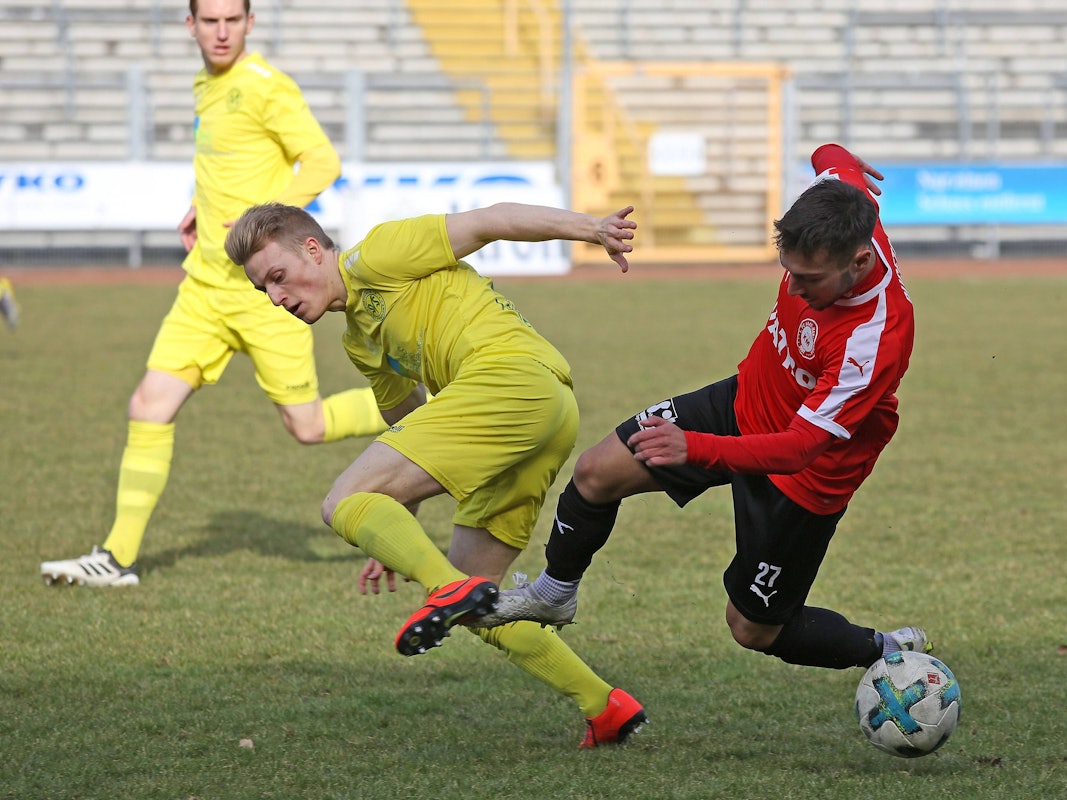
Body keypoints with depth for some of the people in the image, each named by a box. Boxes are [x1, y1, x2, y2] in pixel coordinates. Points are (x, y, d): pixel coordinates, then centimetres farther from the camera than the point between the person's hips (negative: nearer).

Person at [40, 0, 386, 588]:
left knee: (306, 425, -1)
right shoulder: (207, 86, 13)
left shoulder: (265, 86, -12)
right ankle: (118, 557, 0)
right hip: (207, 282, 7)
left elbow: (322, 162, -15)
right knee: (151, 405, -3)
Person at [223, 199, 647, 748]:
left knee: (344, 503, -15)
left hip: (510, 374, -10)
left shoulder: (376, 254, 5)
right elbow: (410, 425, 37)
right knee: (475, 610, 13)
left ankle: (452, 588, -37)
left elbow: (488, 221, -3)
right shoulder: (360, 339, 30)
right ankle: (606, 709, 11)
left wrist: (589, 227, -14)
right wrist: (396, 540, 32)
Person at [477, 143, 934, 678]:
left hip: (807, 473, -7)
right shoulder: (839, 196, -24)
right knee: (598, 472, 5)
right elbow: (833, 160, 2)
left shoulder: (877, 338, -41)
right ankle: (554, 592, 34)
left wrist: (694, 448, -52)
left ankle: (891, 654, 30)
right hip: (746, 397, 7)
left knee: (753, 629, 7)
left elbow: (799, 447, -42)